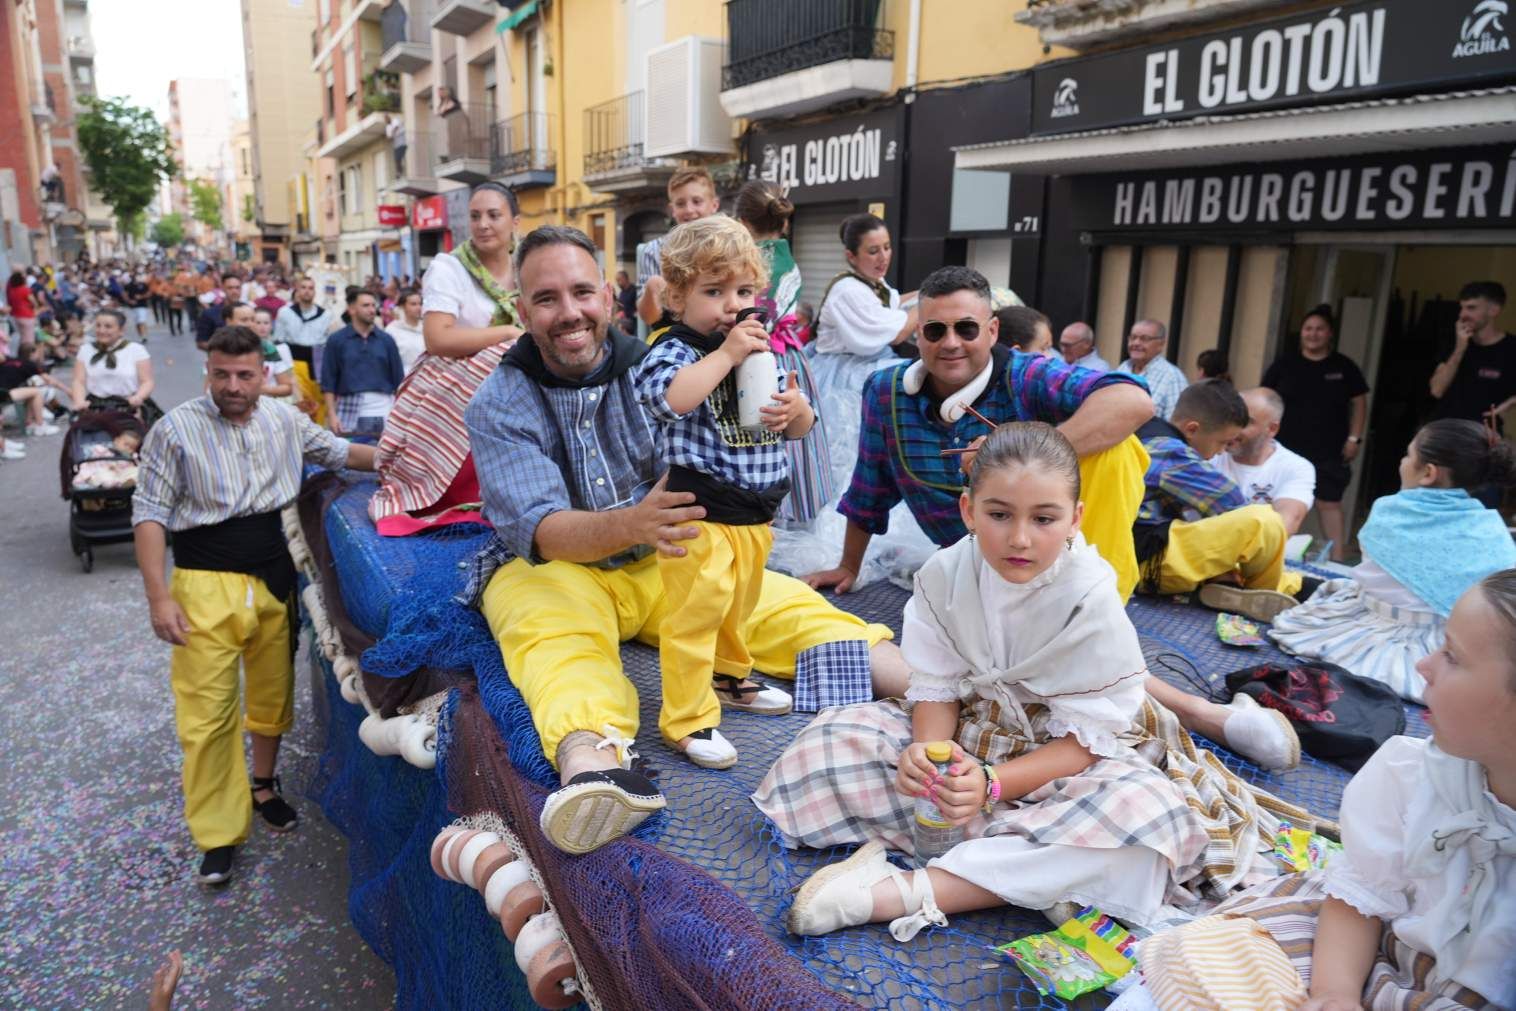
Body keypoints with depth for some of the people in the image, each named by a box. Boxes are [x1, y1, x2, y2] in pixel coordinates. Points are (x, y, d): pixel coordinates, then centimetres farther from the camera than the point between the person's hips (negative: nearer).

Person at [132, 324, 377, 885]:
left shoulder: (284, 419, 5)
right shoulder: (176, 429, -8)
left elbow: (337, 451, 20)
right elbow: (150, 514, -6)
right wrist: (158, 596, -12)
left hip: (274, 579, 4)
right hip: (208, 585, -4)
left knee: (273, 693, 14)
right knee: (208, 711, -4)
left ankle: (263, 785, 38)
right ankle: (217, 835, 8)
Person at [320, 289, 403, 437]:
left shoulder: (386, 340, 8)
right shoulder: (336, 340, 3)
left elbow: (398, 380, 9)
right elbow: (328, 381, 2)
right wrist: (332, 414, -5)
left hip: (384, 410, 2)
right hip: (350, 410, -1)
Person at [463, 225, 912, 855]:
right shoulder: (498, 406, -8)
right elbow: (538, 529, -21)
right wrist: (631, 524, -43)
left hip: (661, 558, 3)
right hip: (549, 565, -3)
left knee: (789, 606, -18)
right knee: (561, 646, -37)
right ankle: (590, 757, -64)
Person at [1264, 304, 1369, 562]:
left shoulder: (1344, 367, 4)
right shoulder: (1284, 364, 4)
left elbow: (1359, 402, 7)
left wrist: (1354, 438, -1)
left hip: (1329, 452, -1)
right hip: (1286, 448, 1)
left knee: (1329, 503, -3)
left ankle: (1338, 559, -1)